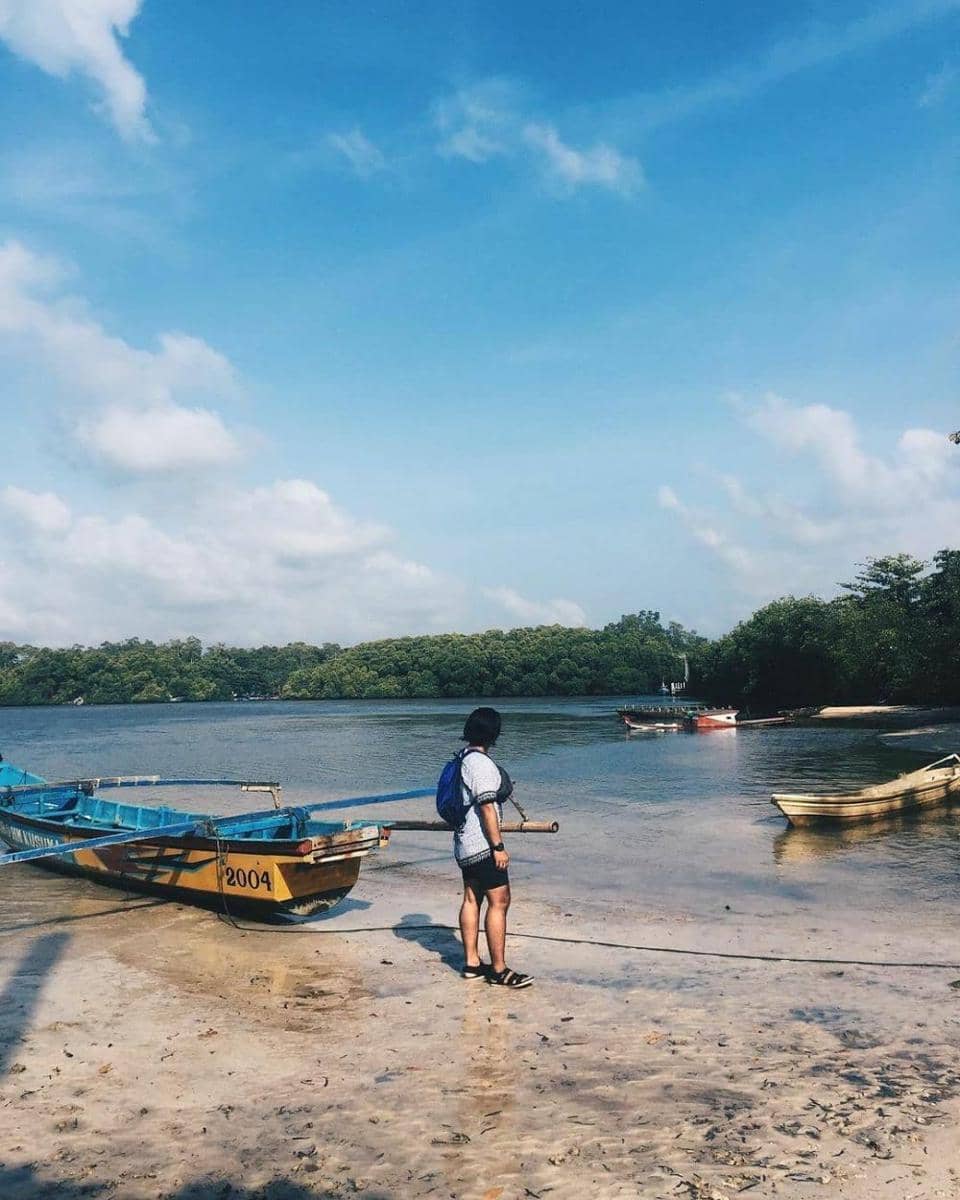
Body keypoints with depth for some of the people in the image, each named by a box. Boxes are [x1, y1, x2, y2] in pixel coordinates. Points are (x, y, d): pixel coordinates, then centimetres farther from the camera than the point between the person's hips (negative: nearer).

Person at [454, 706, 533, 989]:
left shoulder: (463, 758, 10)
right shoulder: (482, 763, -19)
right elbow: (487, 807, -22)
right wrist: (498, 846, -19)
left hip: (465, 843, 10)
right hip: (482, 843, -10)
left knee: (471, 899, 13)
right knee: (499, 902, -5)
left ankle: (471, 963, 20)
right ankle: (499, 971, -1)